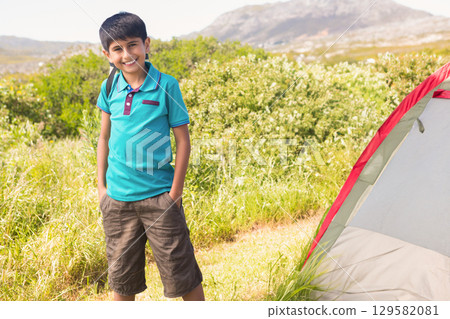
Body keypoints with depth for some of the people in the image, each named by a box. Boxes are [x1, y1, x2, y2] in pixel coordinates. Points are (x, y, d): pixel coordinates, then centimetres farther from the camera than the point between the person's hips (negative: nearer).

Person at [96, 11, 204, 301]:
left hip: (159, 195, -3)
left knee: (181, 271, 5)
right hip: (117, 199, 4)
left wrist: (175, 192, -7)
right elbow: (104, 138, 13)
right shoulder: (109, 88, 2)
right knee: (121, 274, 16)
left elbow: (183, 139, -5)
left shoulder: (166, 86, -8)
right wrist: (102, 186, 10)